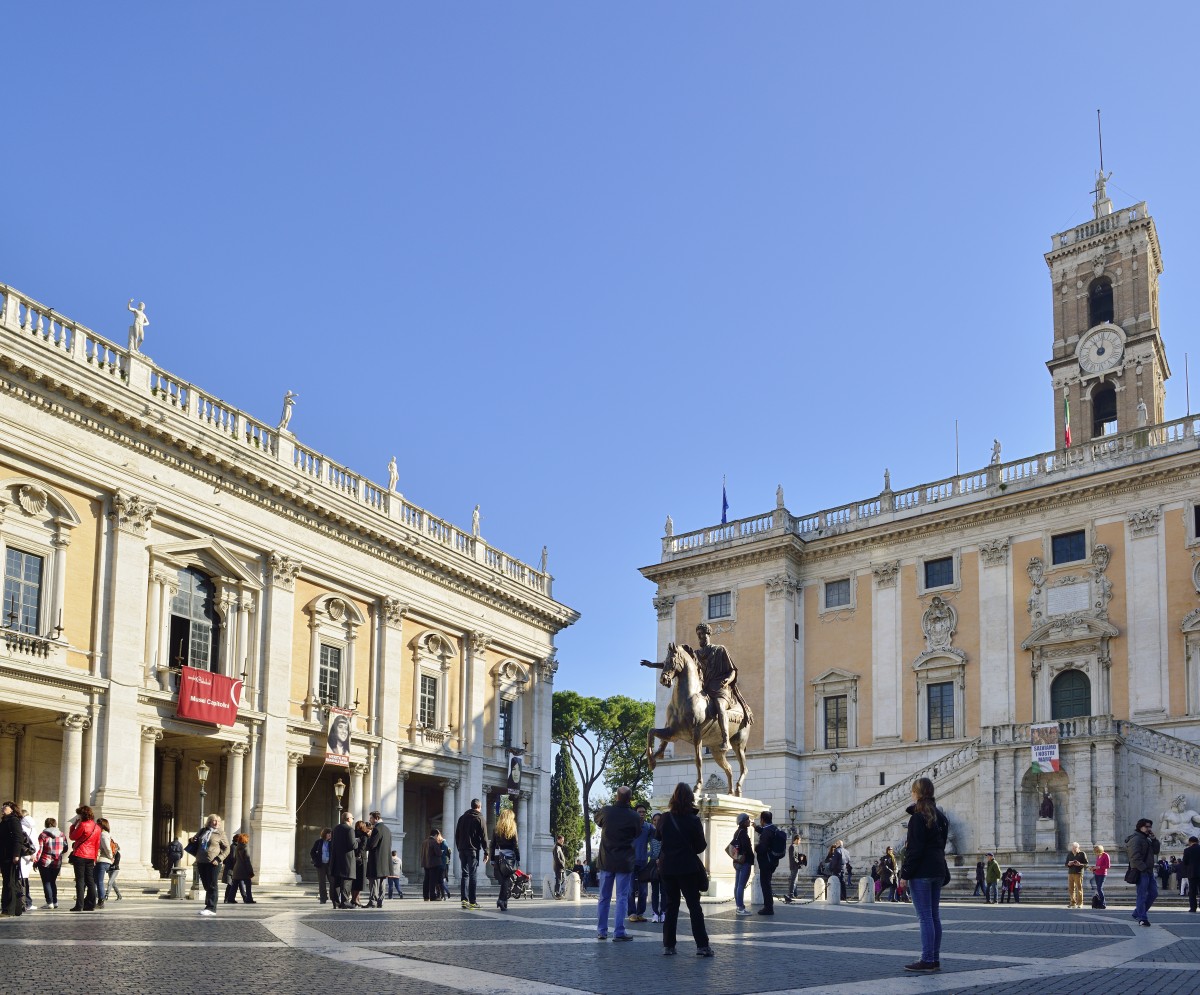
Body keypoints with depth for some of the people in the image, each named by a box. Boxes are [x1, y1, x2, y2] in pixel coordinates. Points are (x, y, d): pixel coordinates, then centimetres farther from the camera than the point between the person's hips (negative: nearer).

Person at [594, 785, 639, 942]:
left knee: (604, 897, 12)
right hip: (624, 862, -2)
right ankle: (619, 932, -1)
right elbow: (637, 834, 4)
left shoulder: (606, 811, -8)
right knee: (622, 898, 3)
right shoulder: (633, 816, -13)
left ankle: (601, 931, 15)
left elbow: (597, 819, 15)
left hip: (606, 861, 3)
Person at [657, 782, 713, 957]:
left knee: (671, 906, 10)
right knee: (694, 906, 1)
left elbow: (658, 837, 16)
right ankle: (702, 945, -3)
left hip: (668, 868, 3)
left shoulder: (664, 819, -1)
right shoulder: (693, 820, -11)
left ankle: (668, 945, 6)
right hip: (688, 868, -3)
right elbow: (701, 846, -5)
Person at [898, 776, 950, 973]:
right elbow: (941, 844, 16)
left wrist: (905, 874, -12)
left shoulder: (917, 818, -13)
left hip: (922, 872, -8)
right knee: (934, 916, 11)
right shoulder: (939, 816, 14)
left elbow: (914, 850, -16)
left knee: (925, 917, -7)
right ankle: (935, 960, 13)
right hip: (938, 871, 8)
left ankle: (927, 960, -6)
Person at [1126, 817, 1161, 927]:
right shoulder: (1136, 839, -12)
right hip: (1141, 872, -10)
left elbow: (1156, 851, 16)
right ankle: (1142, 918, -5)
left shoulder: (1147, 839, 20)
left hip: (1149, 871, 10)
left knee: (1153, 893, 11)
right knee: (1142, 895, -8)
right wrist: (1143, 868, -22)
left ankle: (1137, 913, 20)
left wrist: (1154, 839, 4)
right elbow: (1135, 857, -21)